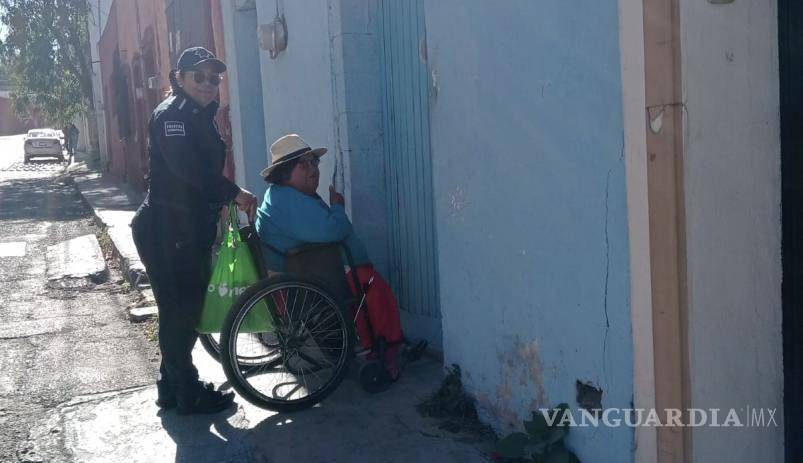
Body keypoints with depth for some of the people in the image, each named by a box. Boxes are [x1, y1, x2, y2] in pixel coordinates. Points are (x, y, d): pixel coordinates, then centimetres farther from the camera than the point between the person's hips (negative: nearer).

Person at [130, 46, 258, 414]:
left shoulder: (200, 116, 16)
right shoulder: (169, 115, -13)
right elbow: (187, 168, -26)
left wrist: (226, 197, 3)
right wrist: (234, 193, -21)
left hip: (191, 228, 10)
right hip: (166, 230, -10)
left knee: (185, 311, 16)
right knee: (179, 312, -1)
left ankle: (172, 387, 28)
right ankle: (188, 395, 10)